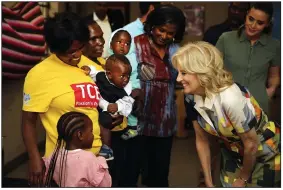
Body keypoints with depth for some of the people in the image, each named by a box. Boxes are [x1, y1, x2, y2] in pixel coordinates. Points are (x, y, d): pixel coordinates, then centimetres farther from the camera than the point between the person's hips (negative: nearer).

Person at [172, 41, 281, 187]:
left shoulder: (231, 98, -36)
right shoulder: (192, 97, -16)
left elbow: (251, 144, -24)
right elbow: (201, 140, -4)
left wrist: (243, 179, -8)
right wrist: (208, 181, 1)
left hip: (265, 156, -5)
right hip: (234, 153, 5)